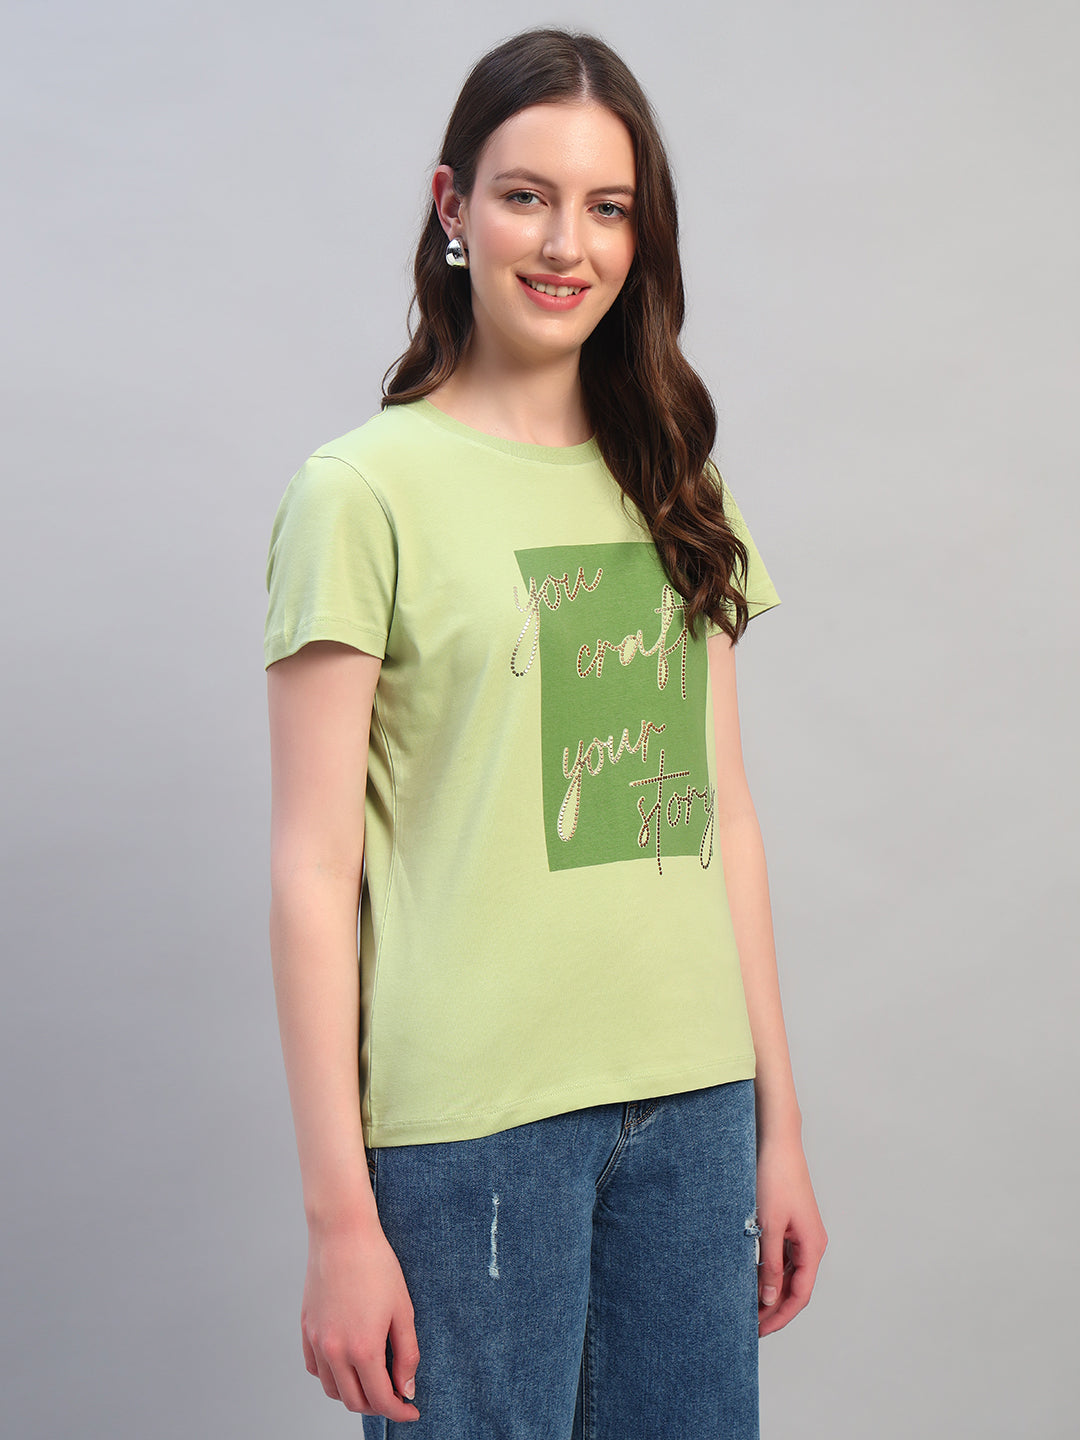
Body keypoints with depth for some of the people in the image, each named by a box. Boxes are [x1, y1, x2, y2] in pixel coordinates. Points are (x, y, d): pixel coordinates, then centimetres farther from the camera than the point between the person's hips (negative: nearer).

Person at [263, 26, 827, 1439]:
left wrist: (778, 1123, 11)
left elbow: (723, 818, 13)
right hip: (466, 1123, -5)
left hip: (691, 1108, 5)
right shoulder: (366, 488, -6)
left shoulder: (671, 485, 11)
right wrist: (339, 1215, -11)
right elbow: (313, 870, -8)